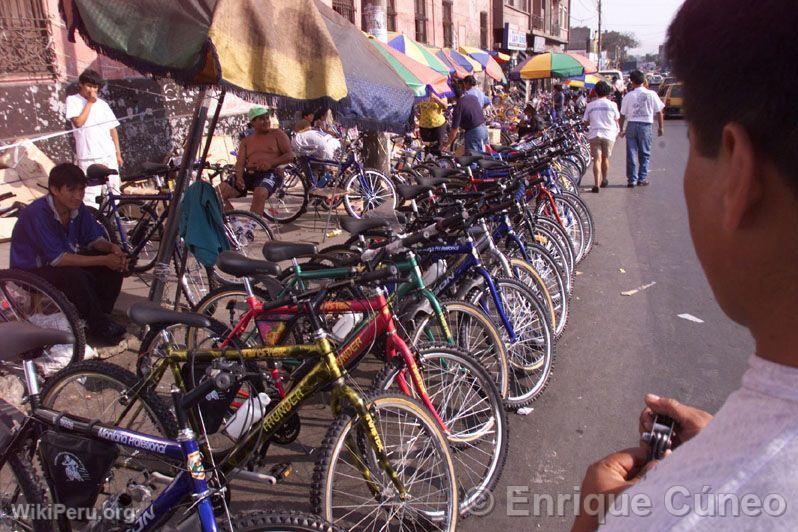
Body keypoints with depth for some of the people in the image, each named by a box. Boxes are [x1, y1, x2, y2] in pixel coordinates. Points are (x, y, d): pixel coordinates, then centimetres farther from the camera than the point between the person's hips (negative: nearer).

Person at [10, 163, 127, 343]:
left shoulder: (77, 208, -8)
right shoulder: (37, 214, -29)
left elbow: (94, 239, 0)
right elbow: (58, 259, -33)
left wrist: (112, 248, -23)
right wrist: (103, 260, -33)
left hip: (64, 260, 7)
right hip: (31, 273, -7)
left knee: (115, 263, -10)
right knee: (75, 275, -36)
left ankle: (101, 314, -3)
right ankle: (99, 326, -19)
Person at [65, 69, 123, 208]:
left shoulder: (102, 104, 12)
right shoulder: (73, 100, 3)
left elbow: (113, 129, 14)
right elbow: (78, 122, -12)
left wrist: (118, 153, 10)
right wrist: (89, 102, -8)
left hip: (109, 155, 4)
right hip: (89, 156, -4)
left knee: (114, 189, 6)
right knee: (91, 194, -7)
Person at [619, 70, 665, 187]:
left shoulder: (628, 96, 0)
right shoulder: (651, 94, 0)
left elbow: (622, 115, 3)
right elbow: (659, 112, 2)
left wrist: (621, 129, 14)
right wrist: (661, 127, 12)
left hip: (631, 125, 0)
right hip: (645, 125, 0)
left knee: (631, 153, 4)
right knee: (644, 154, 9)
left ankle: (632, 180, 3)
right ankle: (642, 179, 9)